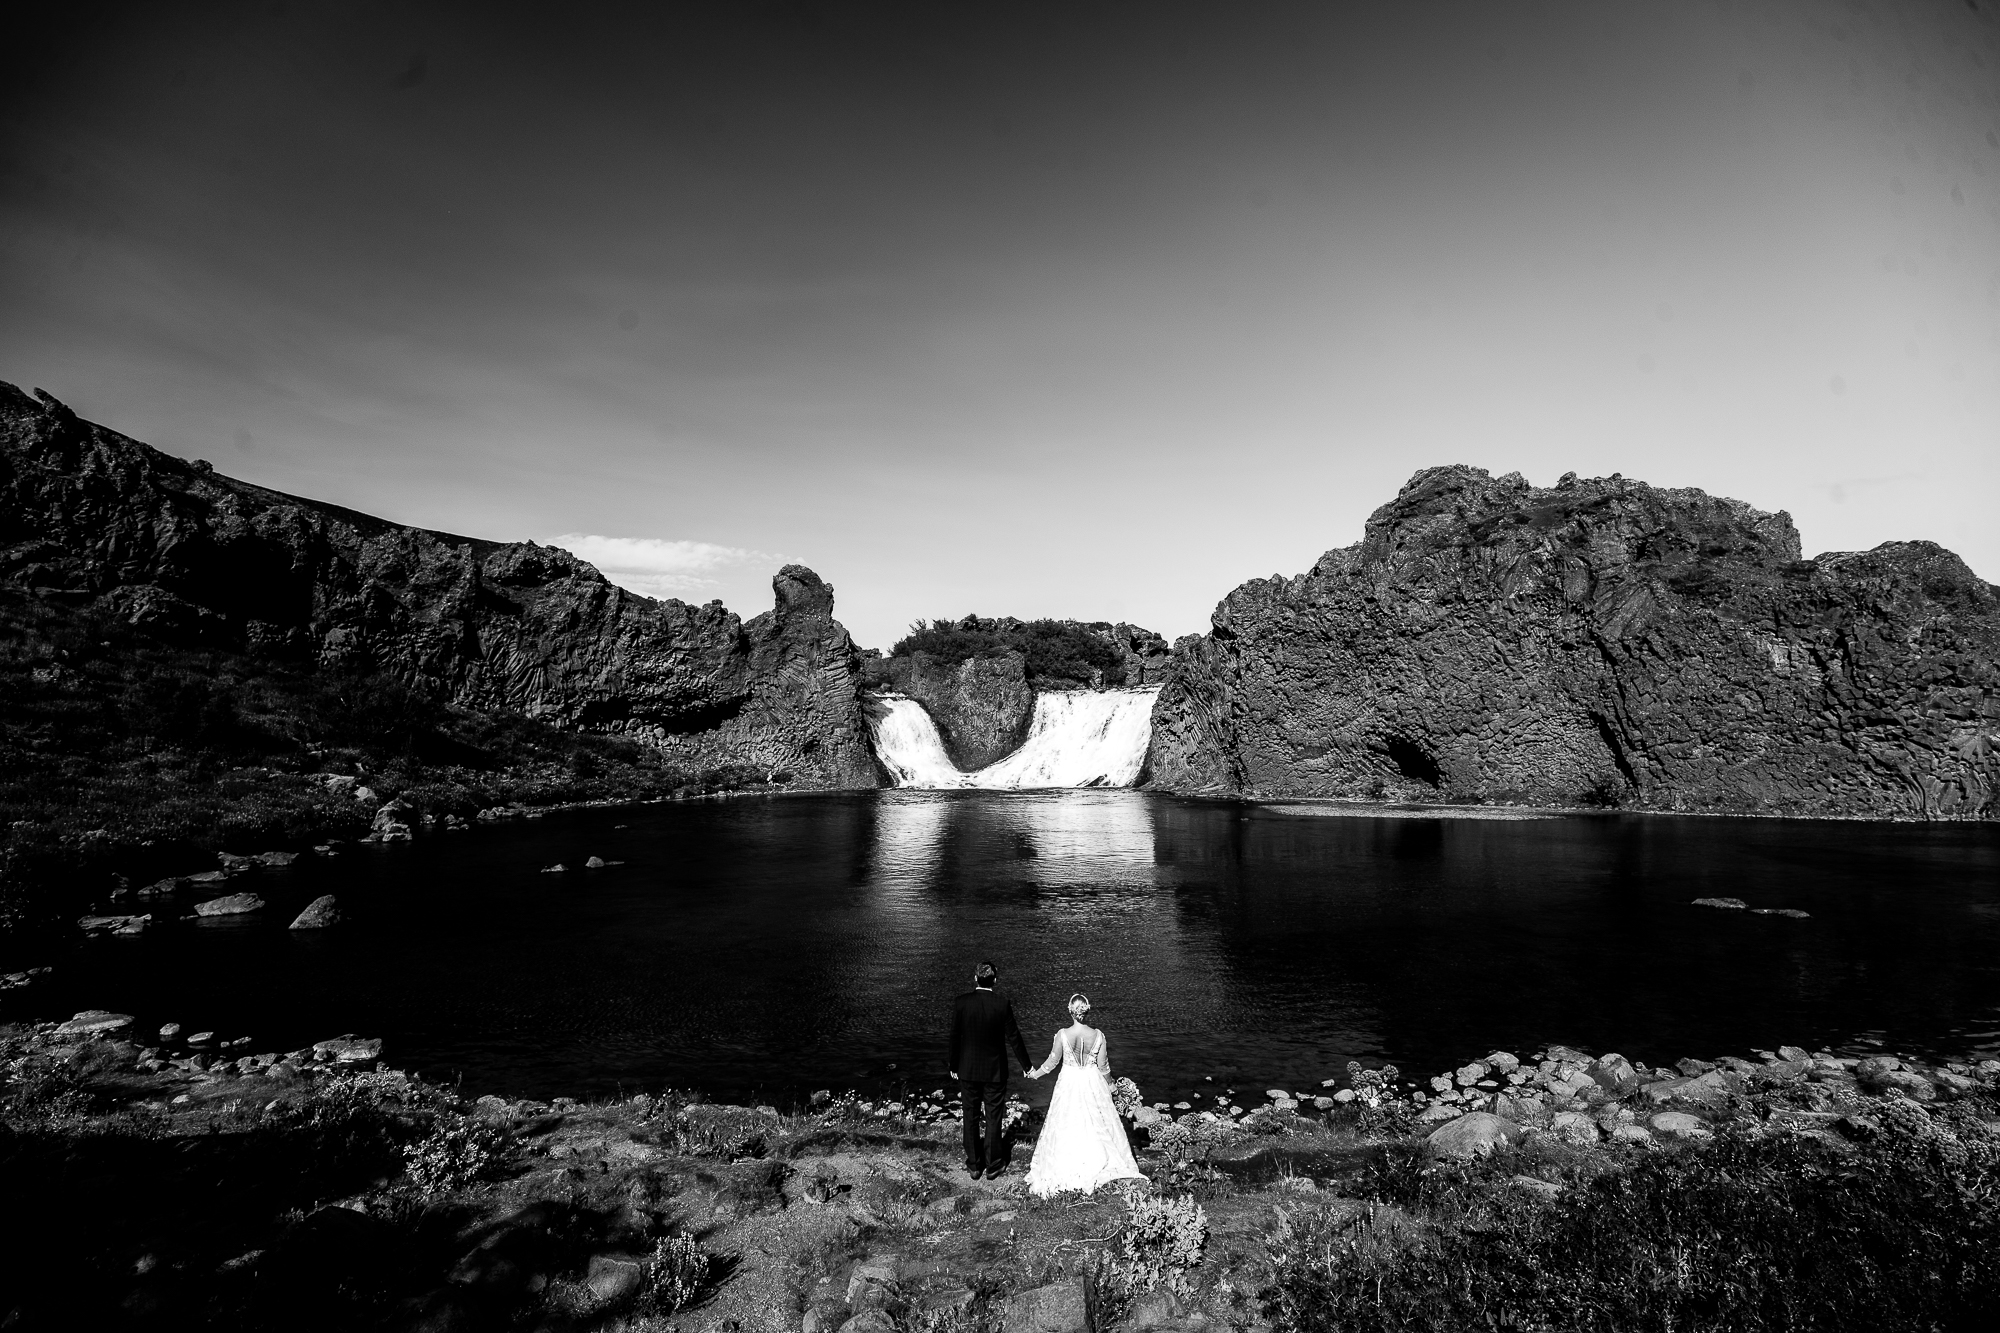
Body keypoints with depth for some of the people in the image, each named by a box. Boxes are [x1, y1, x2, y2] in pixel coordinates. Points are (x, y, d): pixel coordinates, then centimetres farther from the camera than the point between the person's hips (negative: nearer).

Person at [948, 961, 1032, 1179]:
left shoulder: (960, 1003, -11)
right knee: (993, 1118, 12)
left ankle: (973, 1165, 23)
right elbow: (1013, 1037, -7)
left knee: (970, 1117, 14)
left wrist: (954, 1066, 8)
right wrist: (1026, 1065, 6)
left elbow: (955, 1037, -5)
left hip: (967, 1070, 1)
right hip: (995, 1070, -1)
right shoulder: (1003, 1004, -13)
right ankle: (992, 1165, 20)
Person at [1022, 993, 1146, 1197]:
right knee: (1096, 1127, 17)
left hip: (1069, 1084, -1)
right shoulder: (1098, 1035, -14)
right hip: (1093, 1084, 1)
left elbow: (1053, 1061, -6)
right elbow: (1103, 1066, -5)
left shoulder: (1062, 1035, -18)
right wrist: (1109, 1087, 14)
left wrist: (1036, 1073, 12)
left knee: (1067, 1127, 14)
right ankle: (1098, 1164, 25)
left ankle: (1065, 1170, 23)